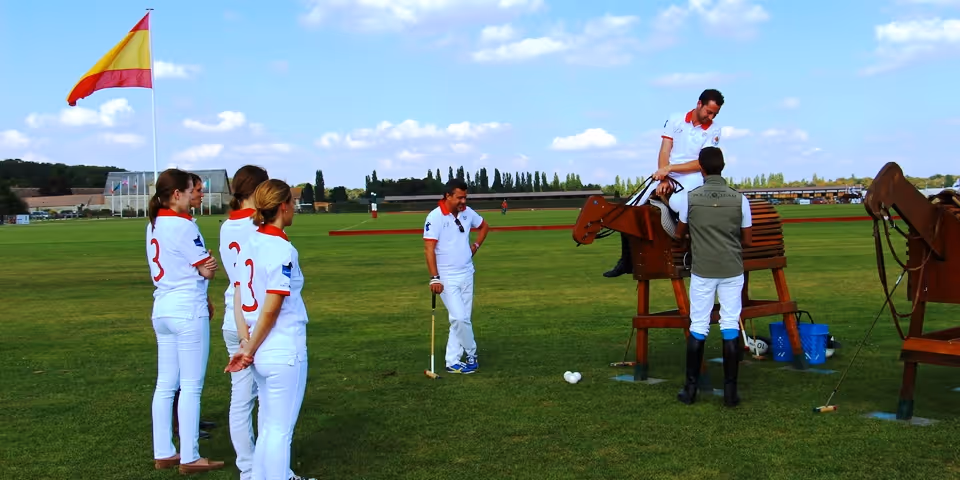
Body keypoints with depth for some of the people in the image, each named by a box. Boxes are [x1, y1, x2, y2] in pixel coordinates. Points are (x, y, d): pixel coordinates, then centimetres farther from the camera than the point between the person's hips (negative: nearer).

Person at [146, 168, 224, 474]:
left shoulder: (153, 226, 13)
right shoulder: (183, 225, -13)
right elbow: (208, 271, -9)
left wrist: (204, 264, 3)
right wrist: (209, 264, 11)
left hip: (162, 310, 8)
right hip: (188, 311, -8)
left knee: (165, 384, 12)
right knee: (191, 387, -2)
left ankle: (163, 453, 18)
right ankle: (190, 458, 3)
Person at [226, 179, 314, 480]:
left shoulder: (249, 244, 6)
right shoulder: (282, 249, -17)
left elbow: (239, 298, 4)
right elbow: (271, 310, -18)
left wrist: (245, 342, -2)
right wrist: (251, 349, -7)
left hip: (260, 350, 8)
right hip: (284, 350, -8)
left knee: (269, 426, 20)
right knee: (280, 429, 4)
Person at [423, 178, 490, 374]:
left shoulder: (467, 212, 2)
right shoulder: (435, 217, -16)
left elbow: (484, 226, 23)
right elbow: (429, 248, -19)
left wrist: (476, 245, 10)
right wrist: (434, 278, -23)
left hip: (467, 275, 6)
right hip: (447, 278, -6)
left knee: (461, 319, 8)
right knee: (460, 318, -12)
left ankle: (452, 362, 15)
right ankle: (471, 354, 11)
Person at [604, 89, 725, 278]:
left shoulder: (714, 130, 0)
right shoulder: (676, 120, 5)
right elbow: (664, 152, 0)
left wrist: (670, 168, -17)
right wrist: (663, 180, -13)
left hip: (692, 182, -4)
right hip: (667, 181, 4)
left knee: (675, 204, -38)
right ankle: (626, 262, 12)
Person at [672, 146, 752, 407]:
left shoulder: (690, 198, -5)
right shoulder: (739, 199, -4)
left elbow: (679, 233, 10)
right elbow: (747, 240, 4)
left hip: (702, 271, 0)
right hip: (732, 271, 1)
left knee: (697, 327, 7)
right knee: (731, 327, 5)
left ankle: (691, 388, 11)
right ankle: (730, 391, 5)